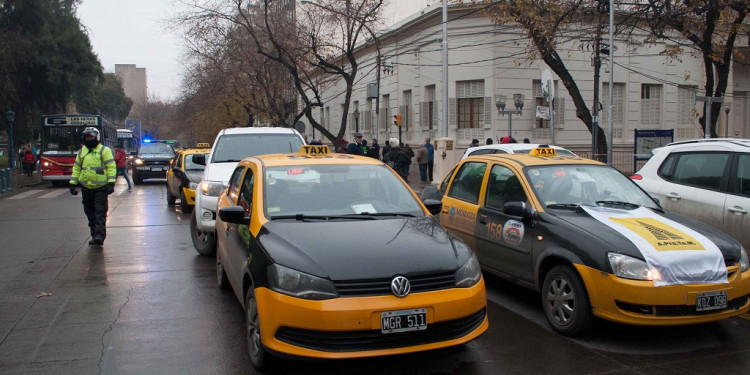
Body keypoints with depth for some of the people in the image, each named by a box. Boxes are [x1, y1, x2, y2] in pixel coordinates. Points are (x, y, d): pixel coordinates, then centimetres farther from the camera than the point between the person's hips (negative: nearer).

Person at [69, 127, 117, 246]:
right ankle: (94, 235, 18)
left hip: (100, 188, -6)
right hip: (86, 187, 6)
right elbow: (76, 168, 20)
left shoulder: (104, 150, -1)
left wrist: (111, 183, -14)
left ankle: (100, 235, -12)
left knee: (100, 212, -9)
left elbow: (111, 167, -6)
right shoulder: (81, 152, 15)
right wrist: (73, 184, 13)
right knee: (90, 213, 10)